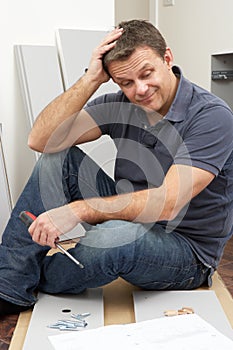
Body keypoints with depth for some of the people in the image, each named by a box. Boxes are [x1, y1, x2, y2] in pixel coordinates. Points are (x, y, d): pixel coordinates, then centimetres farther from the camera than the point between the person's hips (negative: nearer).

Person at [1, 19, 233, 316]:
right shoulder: (119, 105, -2)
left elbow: (167, 203, -28)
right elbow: (40, 140, -12)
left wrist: (77, 210, -30)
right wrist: (91, 79, -20)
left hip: (188, 251, -5)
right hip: (128, 220, 6)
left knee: (114, 236, -38)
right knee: (57, 157, -9)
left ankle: (30, 284, -4)